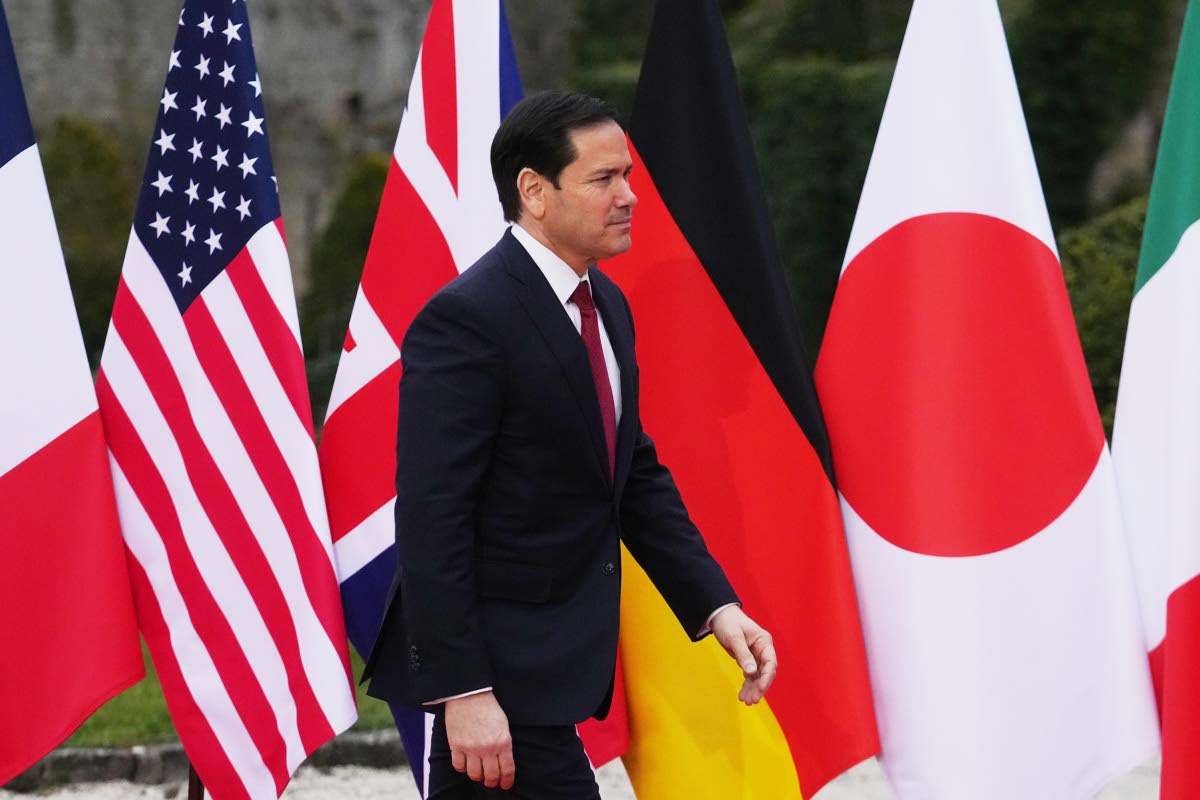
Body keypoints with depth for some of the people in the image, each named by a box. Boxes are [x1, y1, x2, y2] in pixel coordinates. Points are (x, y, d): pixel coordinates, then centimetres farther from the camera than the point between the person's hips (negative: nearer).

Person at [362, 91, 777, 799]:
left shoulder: (606, 306, 11)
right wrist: (462, 689, -24)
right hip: (494, 667, -9)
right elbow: (432, 522, -20)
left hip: (553, 655, 9)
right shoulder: (467, 320, -18)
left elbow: (639, 475, 18)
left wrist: (717, 605, 6)